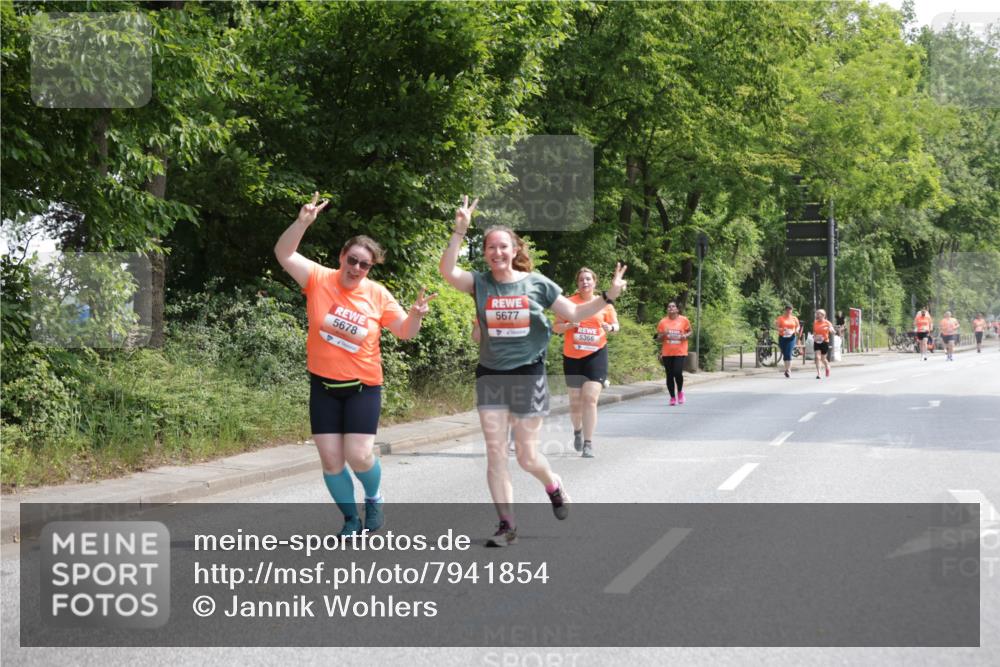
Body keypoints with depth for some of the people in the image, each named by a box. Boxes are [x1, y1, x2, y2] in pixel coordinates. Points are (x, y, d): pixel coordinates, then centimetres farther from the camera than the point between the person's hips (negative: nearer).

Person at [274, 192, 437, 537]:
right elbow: (284, 254, -15)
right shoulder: (319, 279, -6)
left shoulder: (378, 294, -3)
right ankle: (351, 519, 21)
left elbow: (404, 332, 5)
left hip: (363, 387, -1)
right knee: (330, 460, 1)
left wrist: (415, 315, -17)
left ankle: (373, 499, 21)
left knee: (359, 456, -12)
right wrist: (303, 222, -29)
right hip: (323, 386, 1)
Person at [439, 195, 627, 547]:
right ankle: (507, 525, 7)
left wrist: (608, 296, -11)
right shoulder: (480, 282, -2)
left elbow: (574, 314, 1)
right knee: (495, 452, -2)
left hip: (528, 374, -1)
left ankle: (553, 485, 37)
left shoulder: (537, 283, -3)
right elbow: (447, 271, -20)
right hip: (490, 375, 1)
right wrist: (460, 230, -28)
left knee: (527, 455, 3)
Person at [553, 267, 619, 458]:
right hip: (572, 356, 1)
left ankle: (588, 444, -10)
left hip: (596, 355, -1)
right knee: (575, 400, 11)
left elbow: (615, 325, 12)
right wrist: (568, 325, -17)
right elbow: (555, 327, 4)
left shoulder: (604, 304, 3)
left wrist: (610, 328, -12)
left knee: (590, 398, -13)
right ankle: (577, 431, 40)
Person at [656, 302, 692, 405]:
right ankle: (672, 397, 16)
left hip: (680, 352, -2)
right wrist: (663, 335, -14)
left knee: (678, 373, -15)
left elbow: (690, 332, 11)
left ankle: (680, 391, 13)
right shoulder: (663, 322, 4)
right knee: (670, 375, 3)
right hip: (667, 353, 2)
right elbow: (658, 339, 8)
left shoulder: (684, 320, 1)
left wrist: (686, 336, -12)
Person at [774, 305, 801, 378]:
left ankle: (788, 370, -14)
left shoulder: (794, 318, 8)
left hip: (791, 338, -1)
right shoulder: (780, 318, 3)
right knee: (784, 354, 7)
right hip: (782, 337, 1)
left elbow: (798, 326, 21)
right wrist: (781, 329, -19)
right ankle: (788, 369, 23)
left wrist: (797, 330, -1)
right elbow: (776, 326, 1)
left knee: (788, 354, -14)